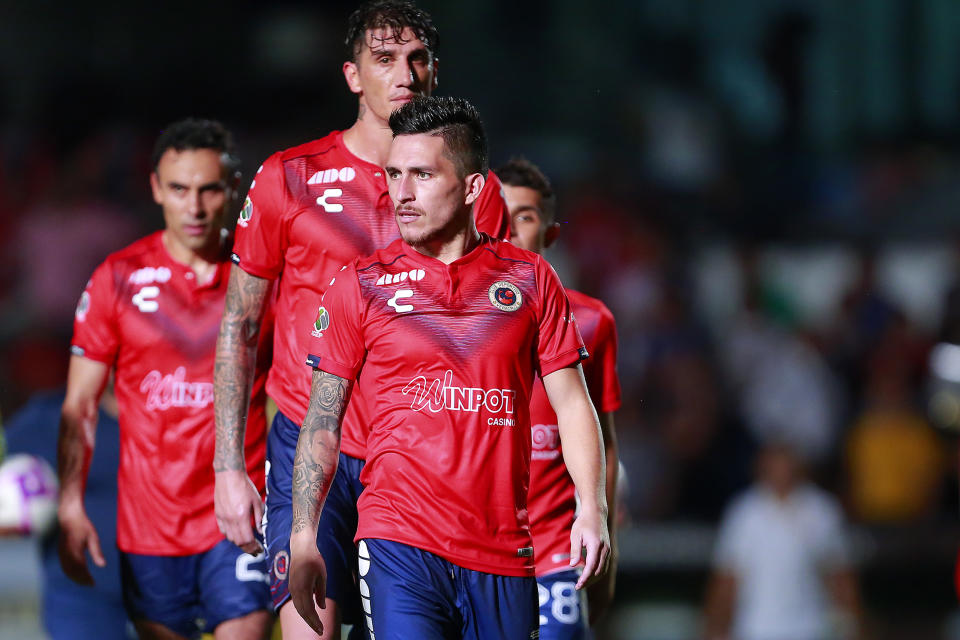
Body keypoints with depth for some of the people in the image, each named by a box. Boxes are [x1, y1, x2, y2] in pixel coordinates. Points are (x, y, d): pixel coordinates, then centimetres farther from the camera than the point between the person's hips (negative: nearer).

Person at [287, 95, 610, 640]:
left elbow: (572, 401, 10)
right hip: (400, 542, -2)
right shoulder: (360, 286, 5)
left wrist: (593, 509, -4)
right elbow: (322, 422, 7)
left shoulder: (529, 280, 9)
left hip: (503, 552, 2)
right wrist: (303, 541, -1)